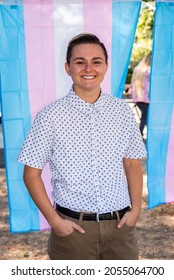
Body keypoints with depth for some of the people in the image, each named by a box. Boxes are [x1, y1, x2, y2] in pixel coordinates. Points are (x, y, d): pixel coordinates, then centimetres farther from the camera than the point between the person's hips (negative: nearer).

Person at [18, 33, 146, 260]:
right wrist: (54, 220, -8)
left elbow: (132, 164, 9)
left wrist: (136, 208, 0)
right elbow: (32, 173, -3)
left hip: (120, 225, 3)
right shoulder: (50, 116, -9)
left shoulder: (123, 111, 0)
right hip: (73, 227, -2)